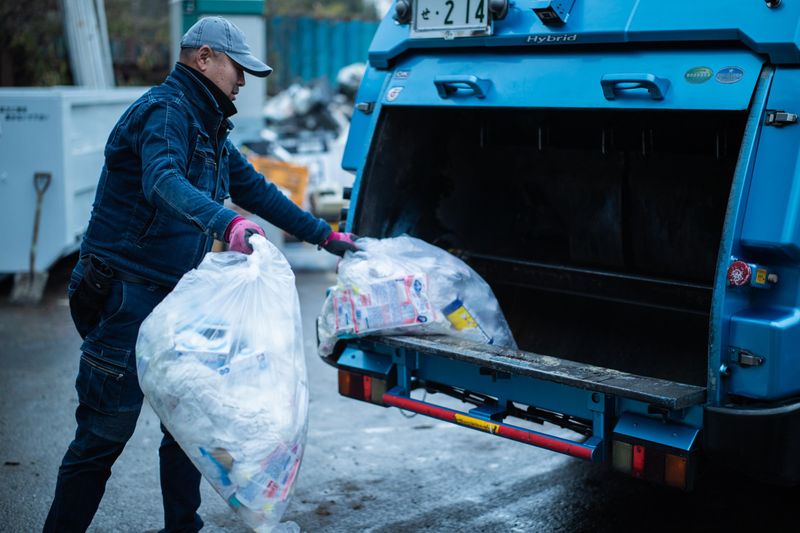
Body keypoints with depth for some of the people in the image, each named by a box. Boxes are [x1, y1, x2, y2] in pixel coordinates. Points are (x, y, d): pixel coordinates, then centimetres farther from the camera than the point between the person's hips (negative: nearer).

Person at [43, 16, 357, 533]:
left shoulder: (208, 128, 17)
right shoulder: (164, 111, -14)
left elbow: (256, 189, 24)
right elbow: (163, 182, -34)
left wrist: (325, 235, 26)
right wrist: (225, 222, -51)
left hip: (175, 297, 10)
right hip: (127, 294, -10)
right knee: (106, 429, -3)